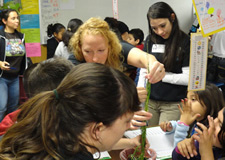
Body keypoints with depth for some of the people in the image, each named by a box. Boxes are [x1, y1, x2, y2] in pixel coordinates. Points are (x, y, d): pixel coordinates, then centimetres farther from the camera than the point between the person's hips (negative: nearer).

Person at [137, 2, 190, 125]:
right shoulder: (150, 40, 6)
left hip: (173, 105, -4)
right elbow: (143, 71, 10)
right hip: (150, 101, 4)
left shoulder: (184, 41, -8)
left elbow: (188, 78, -11)